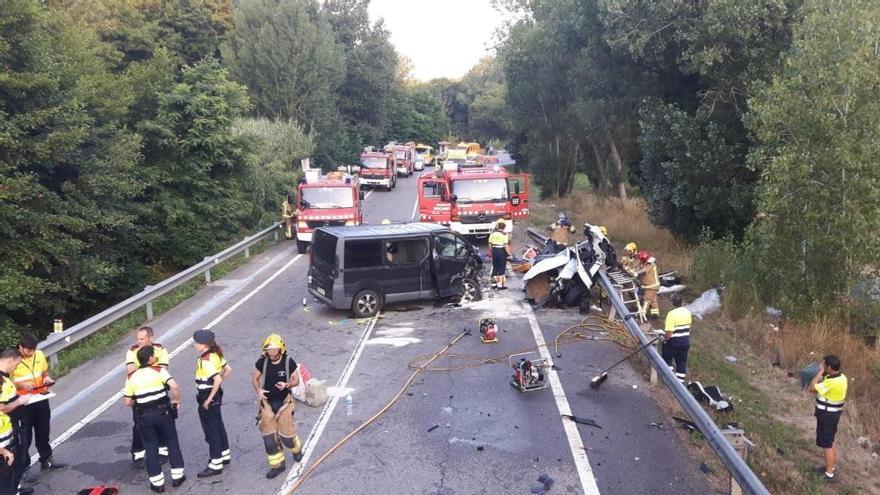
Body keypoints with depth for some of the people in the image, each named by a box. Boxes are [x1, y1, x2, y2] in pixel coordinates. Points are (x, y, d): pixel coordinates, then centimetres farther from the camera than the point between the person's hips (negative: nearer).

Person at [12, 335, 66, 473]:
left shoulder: (39, 355, -2)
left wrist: (47, 378, -9)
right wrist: (21, 384, -26)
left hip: (41, 400, 5)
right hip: (24, 404, -5)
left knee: (43, 433, 18)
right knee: (25, 436, 5)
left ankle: (46, 461, 33)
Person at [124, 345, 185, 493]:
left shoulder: (131, 377, 3)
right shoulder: (159, 370, -6)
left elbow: (128, 402, 3)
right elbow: (174, 386, -22)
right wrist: (176, 400, -5)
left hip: (144, 416, 2)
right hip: (163, 412, -2)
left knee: (151, 448, 13)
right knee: (172, 443, 15)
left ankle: (157, 482, 17)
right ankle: (177, 476, 19)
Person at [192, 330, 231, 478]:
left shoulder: (205, 360, -24)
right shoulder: (215, 354, 2)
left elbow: (217, 379, -32)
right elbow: (228, 369, 10)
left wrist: (209, 399, -23)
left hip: (207, 397, -9)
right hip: (216, 395, 9)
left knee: (211, 431, 2)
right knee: (218, 426, 22)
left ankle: (216, 465, 12)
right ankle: (224, 455, 37)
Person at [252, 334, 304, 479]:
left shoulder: (289, 362, -13)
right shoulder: (262, 362, -9)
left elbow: (296, 380, -3)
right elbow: (255, 378, 4)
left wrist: (286, 384, -24)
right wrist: (258, 390, -15)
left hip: (284, 402, -2)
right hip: (267, 402, 2)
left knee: (286, 434, 2)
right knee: (269, 436, 2)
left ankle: (296, 449, 36)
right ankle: (277, 464, 18)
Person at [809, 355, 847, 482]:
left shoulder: (832, 382, -30)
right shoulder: (841, 377, 1)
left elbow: (812, 388, -24)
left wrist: (820, 372, -22)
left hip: (827, 415, -10)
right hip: (833, 413, 10)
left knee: (826, 444, 2)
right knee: (830, 441, 23)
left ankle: (829, 474, 12)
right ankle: (830, 467, 37)